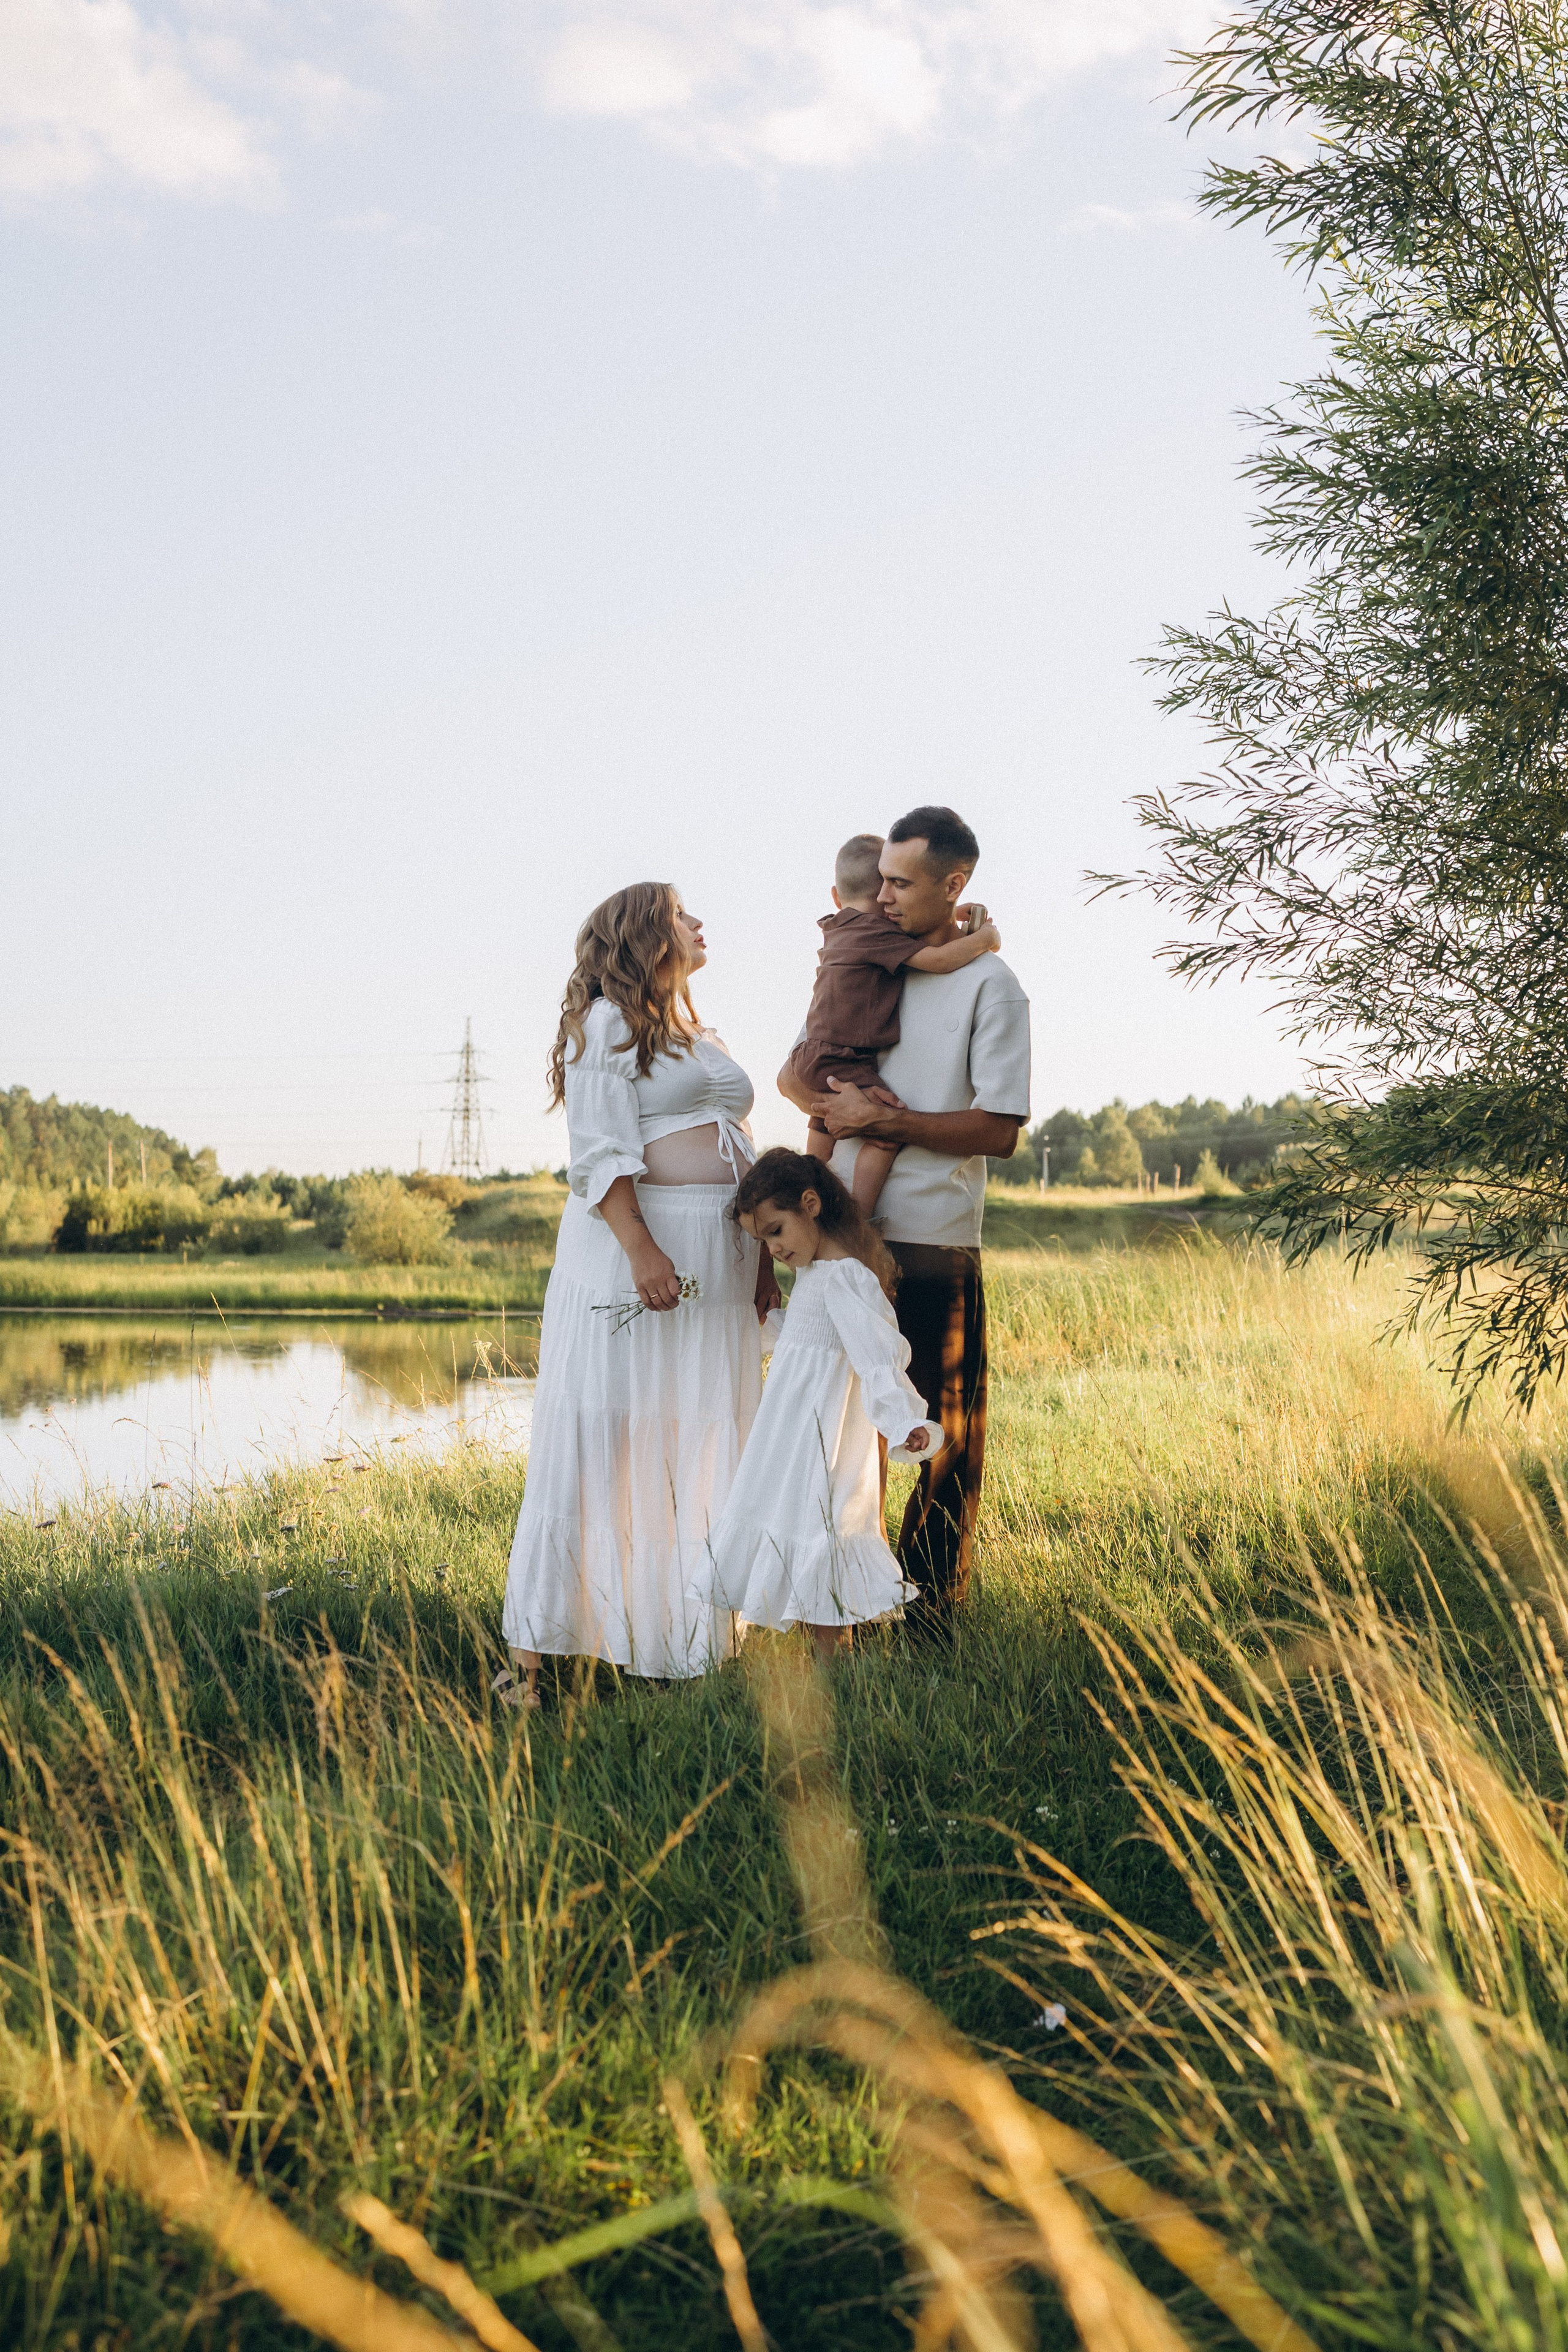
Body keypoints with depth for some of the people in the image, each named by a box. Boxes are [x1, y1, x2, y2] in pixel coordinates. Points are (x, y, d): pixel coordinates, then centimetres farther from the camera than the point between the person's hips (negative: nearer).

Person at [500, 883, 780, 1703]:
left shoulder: (698, 1035, 23)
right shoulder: (609, 1022, -2)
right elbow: (599, 1153, -13)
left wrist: (765, 1257, 13)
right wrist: (640, 1248, -23)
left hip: (719, 1265, 8)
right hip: (636, 1245, -8)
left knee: (706, 1453, 8)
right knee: (598, 1443, -8)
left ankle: (691, 1643, 15)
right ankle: (530, 1651, -5)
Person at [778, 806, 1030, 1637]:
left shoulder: (991, 987, -4)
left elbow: (998, 1131, -11)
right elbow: (793, 1071, 20)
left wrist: (884, 1120, -13)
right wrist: (831, 1109, -1)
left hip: (934, 1238, -5)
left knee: (946, 1429, 2)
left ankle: (929, 1612, 12)